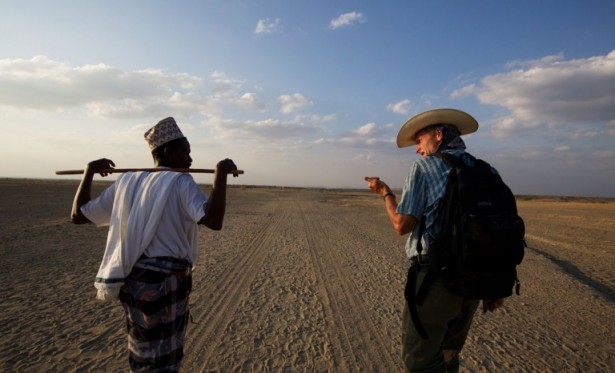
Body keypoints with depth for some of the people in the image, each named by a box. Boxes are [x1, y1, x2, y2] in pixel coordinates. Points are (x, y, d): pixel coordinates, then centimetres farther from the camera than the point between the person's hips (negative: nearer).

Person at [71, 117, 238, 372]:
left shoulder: (126, 182, 7)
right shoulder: (180, 182, -12)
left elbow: (78, 215, 13)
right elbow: (213, 221, -29)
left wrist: (90, 171, 21)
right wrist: (221, 173, -21)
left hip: (131, 279, 7)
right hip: (165, 281, -7)